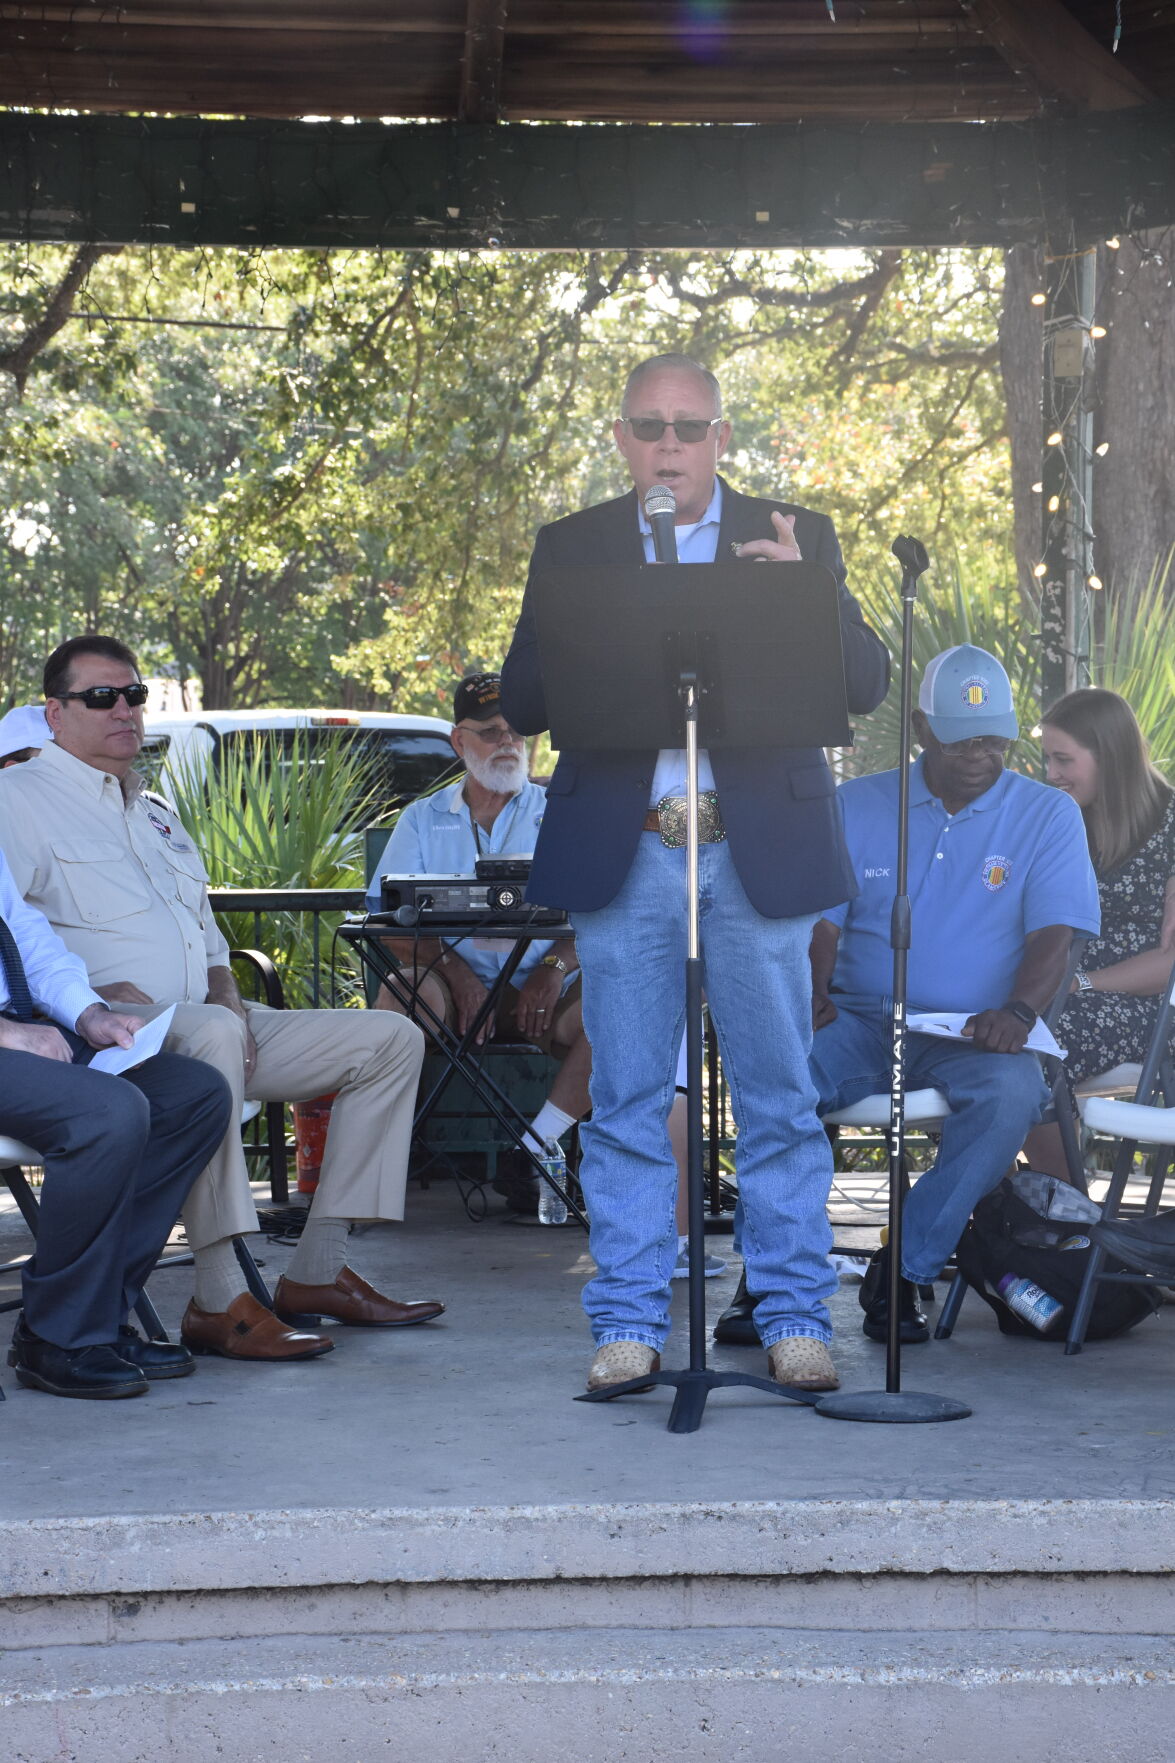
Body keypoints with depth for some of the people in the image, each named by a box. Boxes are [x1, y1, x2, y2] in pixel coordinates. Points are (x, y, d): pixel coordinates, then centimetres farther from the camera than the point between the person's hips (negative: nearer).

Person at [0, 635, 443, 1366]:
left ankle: (318, 1271, -4)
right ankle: (220, 1301, -41)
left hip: (209, 1023, 9)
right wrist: (99, 994, -22)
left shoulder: (155, 810, 27)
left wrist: (227, 994, 6)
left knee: (391, 1039, 0)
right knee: (210, 1035, -42)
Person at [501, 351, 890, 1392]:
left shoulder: (794, 538, 8)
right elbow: (520, 705, 4)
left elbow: (868, 684, 2)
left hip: (760, 849, 0)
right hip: (622, 855, 1)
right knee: (628, 1103, 4)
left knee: (781, 1100, 3)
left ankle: (795, 1318, 12)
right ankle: (629, 1324, 12)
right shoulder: (572, 548, 10)